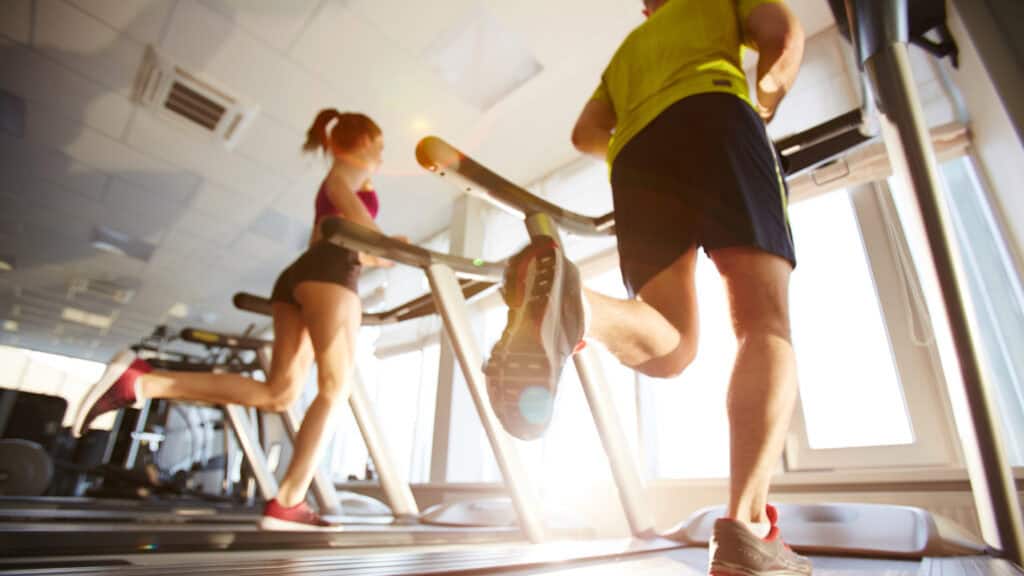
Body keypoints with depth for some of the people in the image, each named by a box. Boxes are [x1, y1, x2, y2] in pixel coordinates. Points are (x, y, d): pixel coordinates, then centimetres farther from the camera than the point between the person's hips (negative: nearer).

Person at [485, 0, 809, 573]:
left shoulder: (625, 50, 42)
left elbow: (587, 131, 25)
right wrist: (762, 111, 28)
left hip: (635, 159, 3)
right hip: (713, 114, -3)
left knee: (671, 347, -6)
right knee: (765, 322, -13)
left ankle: (569, 304, -37)